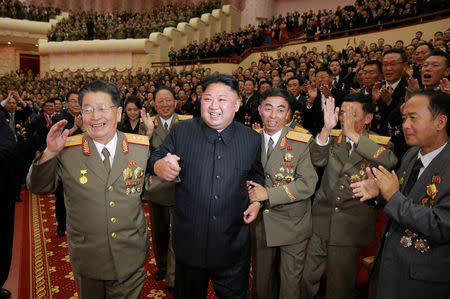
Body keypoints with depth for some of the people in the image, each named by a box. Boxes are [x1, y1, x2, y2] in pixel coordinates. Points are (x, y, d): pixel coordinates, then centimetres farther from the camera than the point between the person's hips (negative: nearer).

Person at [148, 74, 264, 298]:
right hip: (189, 243, 0)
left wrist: (256, 201, -2)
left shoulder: (252, 139, -1)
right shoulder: (181, 131, -5)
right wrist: (161, 166, -23)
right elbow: (155, 158, 0)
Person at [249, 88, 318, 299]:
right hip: (260, 221, 3)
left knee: (291, 282, 13)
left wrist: (268, 194, -23)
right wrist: (249, 189, -9)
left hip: (292, 224, -3)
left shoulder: (302, 142, -12)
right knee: (261, 280, 21)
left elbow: (308, 184, -19)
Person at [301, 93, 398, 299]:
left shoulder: (379, 143, -5)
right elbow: (317, 160, -15)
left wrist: (353, 135, -31)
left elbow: (389, 162, -27)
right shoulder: (333, 138, 2)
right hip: (322, 220, 2)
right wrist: (327, 129, -30)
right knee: (308, 279, 14)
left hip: (351, 225, -2)